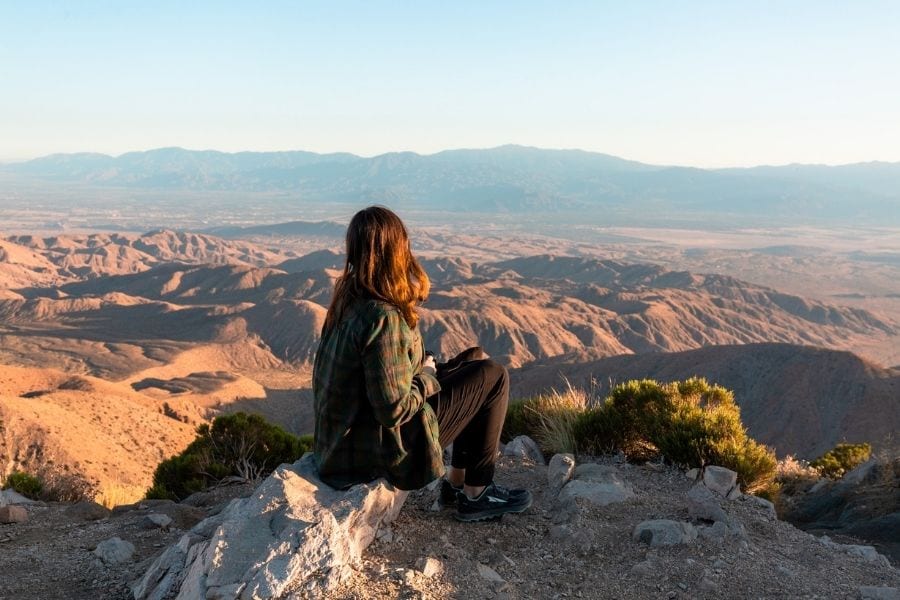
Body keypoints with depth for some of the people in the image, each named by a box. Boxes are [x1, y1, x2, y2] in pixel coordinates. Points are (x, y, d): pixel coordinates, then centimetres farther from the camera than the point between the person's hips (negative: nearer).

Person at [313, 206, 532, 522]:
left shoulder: (347, 301, -1)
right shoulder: (383, 318, -29)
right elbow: (394, 409, -27)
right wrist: (428, 378, -11)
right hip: (380, 447, -9)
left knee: (475, 358, 17)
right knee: (493, 376, -1)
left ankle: (456, 480, 24)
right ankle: (475, 494, 11)